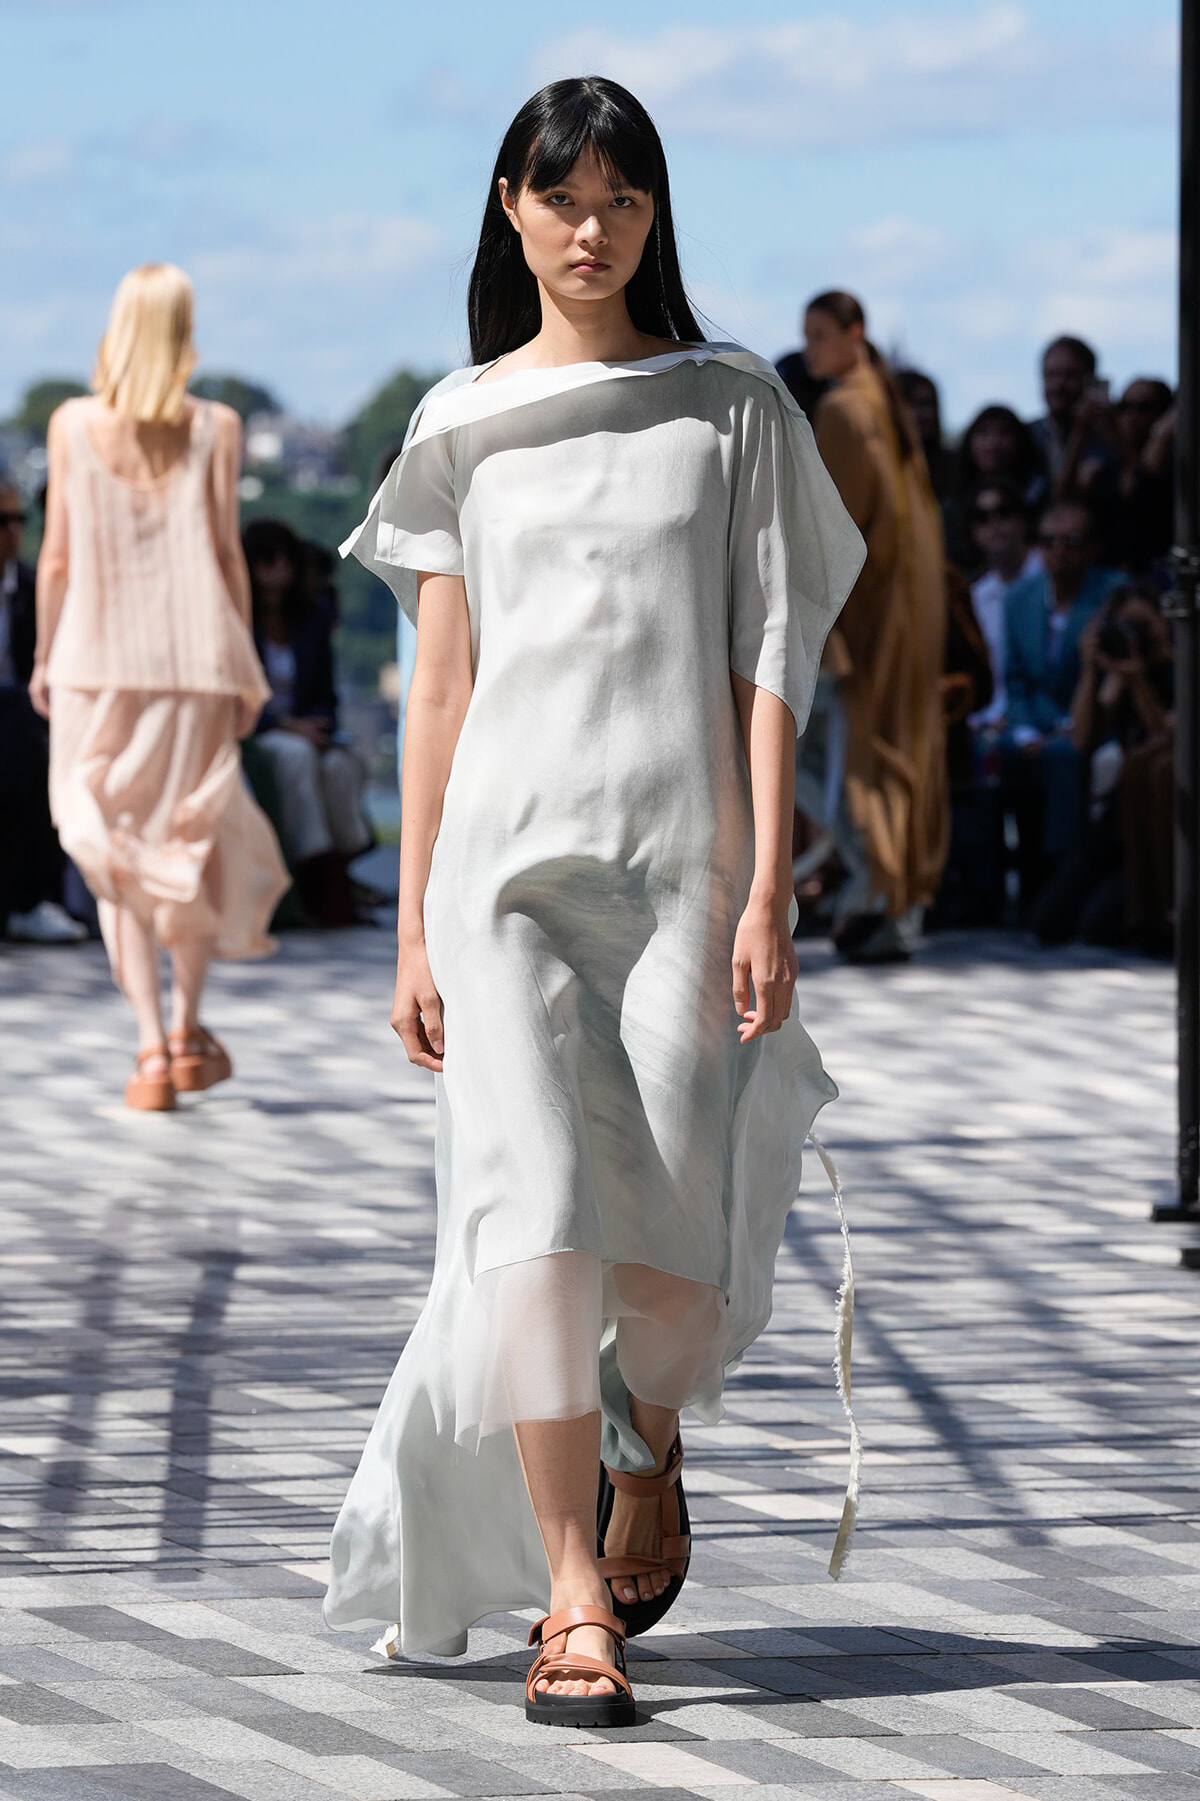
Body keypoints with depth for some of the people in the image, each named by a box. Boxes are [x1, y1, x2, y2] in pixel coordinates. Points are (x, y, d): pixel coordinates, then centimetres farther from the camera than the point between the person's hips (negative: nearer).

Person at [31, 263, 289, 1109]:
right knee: (197, 839, 17)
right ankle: (188, 1029, 20)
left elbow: (57, 557, 0)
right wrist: (244, 669, 6)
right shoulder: (215, 428, -3)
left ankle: (154, 1049, -4)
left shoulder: (73, 425, -2)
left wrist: (45, 658, 11)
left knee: (118, 851, 4)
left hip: (98, 659, 0)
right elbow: (227, 554, -2)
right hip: (194, 659, 0)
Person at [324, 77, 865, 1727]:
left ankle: (647, 1451, 30)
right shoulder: (462, 424, 10)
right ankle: (569, 1596, -12)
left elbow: (768, 656, 3)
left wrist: (767, 886, -7)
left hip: (681, 855, 0)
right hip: (508, 849, 0)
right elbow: (439, 684, 10)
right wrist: (414, 930, 5)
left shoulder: (734, 404, 8)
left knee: (678, 1245, -4)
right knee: (535, 1205, -14)